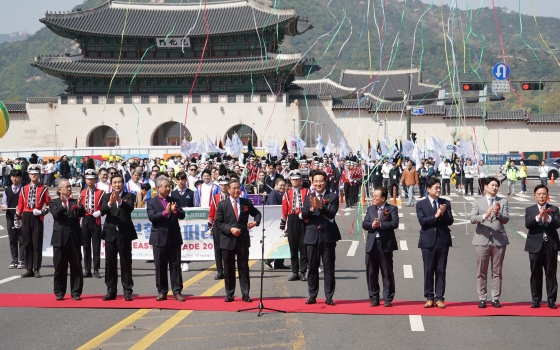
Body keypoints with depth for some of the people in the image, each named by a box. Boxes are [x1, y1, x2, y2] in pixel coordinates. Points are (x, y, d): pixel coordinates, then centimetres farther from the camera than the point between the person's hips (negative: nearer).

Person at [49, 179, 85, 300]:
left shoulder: (75, 202, 12)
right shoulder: (54, 202, 5)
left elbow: (81, 214, -4)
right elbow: (56, 214, -13)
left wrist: (79, 205, -23)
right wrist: (63, 204, -26)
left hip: (75, 238, 2)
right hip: (60, 238, -2)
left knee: (76, 267, 2)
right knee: (60, 267, 3)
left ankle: (76, 292, 7)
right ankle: (59, 292, 12)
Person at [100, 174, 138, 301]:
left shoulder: (129, 196, 2)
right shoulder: (107, 197, 8)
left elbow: (130, 208, -17)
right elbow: (102, 211, -8)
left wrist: (120, 201, -35)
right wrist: (110, 203, -29)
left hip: (125, 233, -2)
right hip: (110, 233, 2)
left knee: (126, 263, -1)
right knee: (110, 263, 5)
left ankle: (127, 291, 2)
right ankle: (111, 291, 11)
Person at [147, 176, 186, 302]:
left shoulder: (175, 201, 9)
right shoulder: (152, 202, 1)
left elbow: (182, 215, -1)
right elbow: (151, 217, -13)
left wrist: (175, 211, -22)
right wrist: (165, 212, -24)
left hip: (174, 238, 2)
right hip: (159, 238, -2)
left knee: (175, 266, 2)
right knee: (160, 267, 4)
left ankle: (177, 292, 6)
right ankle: (162, 292, 11)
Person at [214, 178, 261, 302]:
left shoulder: (246, 203, 4)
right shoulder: (222, 205, 0)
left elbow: (257, 213, 18)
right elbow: (217, 223, -2)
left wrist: (256, 221, -5)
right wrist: (230, 229, -17)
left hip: (243, 240, 1)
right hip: (228, 241, -1)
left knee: (244, 268, 3)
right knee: (229, 269, 5)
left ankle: (245, 294, 7)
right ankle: (229, 294, 13)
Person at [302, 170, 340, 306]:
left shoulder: (333, 197, 0)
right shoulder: (308, 198, 8)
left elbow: (332, 214, -14)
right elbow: (304, 215, -3)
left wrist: (321, 206, -30)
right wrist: (312, 208, -22)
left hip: (328, 235, -2)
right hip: (312, 236, 2)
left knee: (329, 268, 1)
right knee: (312, 267, 7)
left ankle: (329, 297, 5)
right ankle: (312, 296, 13)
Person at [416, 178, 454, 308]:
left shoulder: (445, 203, 9)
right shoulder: (421, 204, 3)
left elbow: (450, 221, 1)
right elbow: (422, 220, -11)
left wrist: (443, 214, -16)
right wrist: (436, 215, -15)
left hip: (443, 240, 2)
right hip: (428, 241, -2)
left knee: (441, 271, 3)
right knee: (428, 271, 2)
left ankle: (439, 298, 7)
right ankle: (429, 298, 9)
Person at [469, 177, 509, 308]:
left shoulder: (503, 201, 7)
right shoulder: (478, 202, 5)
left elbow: (506, 219, -5)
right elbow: (472, 219, -8)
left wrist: (498, 214, -26)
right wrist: (485, 216, -26)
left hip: (499, 240, 1)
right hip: (482, 239, -1)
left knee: (497, 272, 5)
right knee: (481, 272, 3)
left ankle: (496, 299, 11)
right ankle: (482, 299, 9)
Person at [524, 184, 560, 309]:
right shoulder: (530, 210, 5)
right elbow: (527, 224, -11)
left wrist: (548, 218, -27)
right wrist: (538, 217, -26)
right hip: (535, 246, 0)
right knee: (536, 274, 5)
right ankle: (536, 299, 11)